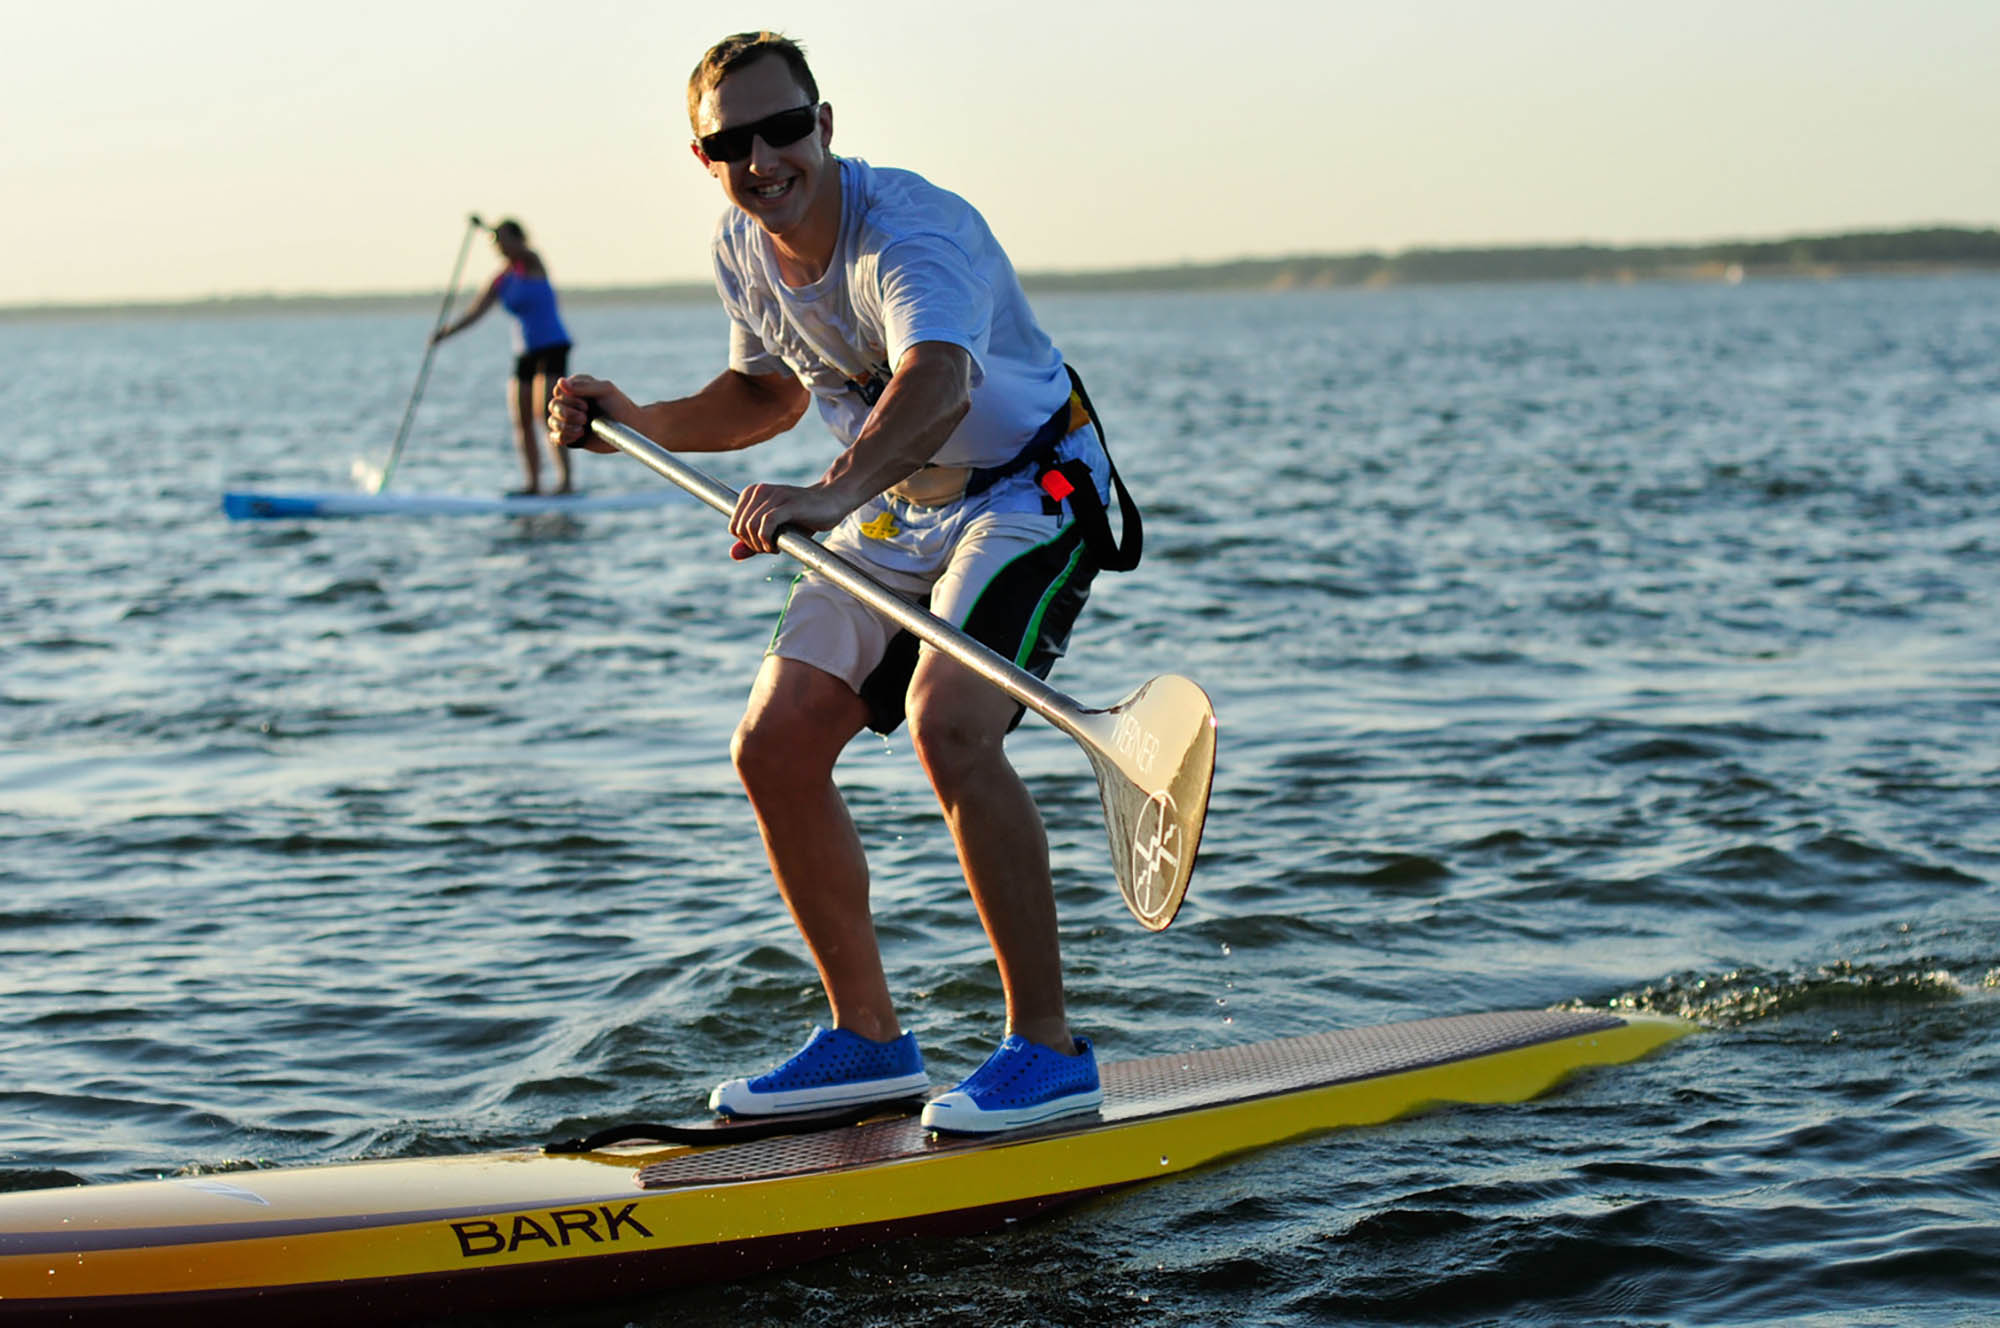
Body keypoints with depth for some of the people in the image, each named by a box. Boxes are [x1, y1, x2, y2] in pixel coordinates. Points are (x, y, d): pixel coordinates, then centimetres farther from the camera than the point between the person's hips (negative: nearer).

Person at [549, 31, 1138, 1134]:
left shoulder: (911, 233, -30)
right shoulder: (742, 250, -4)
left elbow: (937, 383, -52)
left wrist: (830, 494, -68)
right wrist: (640, 424, 1)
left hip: (1030, 494, -8)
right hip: (896, 511, 8)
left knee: (948, 726, -29)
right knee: (774, 745, 0)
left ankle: (1048, 1046, -20)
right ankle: (867, 1037, 13)